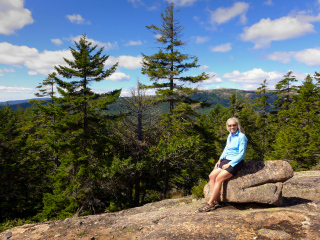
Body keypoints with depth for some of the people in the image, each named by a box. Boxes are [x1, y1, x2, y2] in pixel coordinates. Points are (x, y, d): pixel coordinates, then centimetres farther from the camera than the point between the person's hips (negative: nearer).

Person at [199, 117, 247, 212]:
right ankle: (216, 201, -8)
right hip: (226, 160, 8)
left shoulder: (241, 137, -10)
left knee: (219, 178, -21)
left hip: (236, 162, -8)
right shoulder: (230, 136, 13)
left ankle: (210, 203, -13)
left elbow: (241, 154, -14)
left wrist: (229, 164, -17)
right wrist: (220, 160, 6)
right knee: (212, 176, -10)